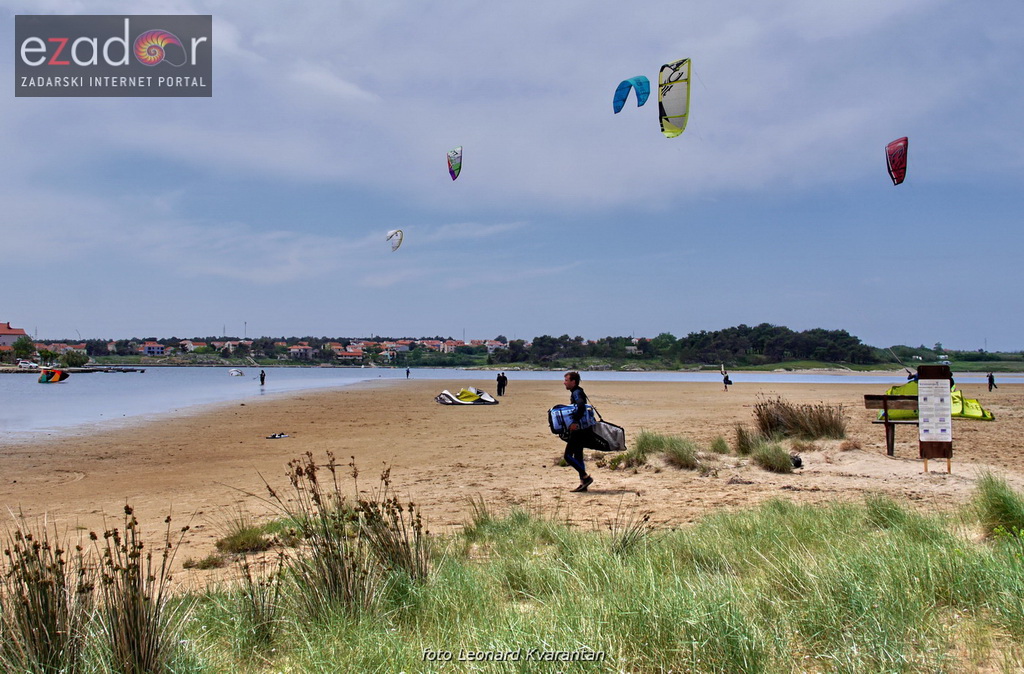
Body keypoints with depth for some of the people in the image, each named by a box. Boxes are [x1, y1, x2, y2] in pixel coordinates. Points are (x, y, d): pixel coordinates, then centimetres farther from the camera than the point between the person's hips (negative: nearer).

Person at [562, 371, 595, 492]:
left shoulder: (577, 393, -13)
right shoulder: (576, 393, 18)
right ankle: (583, 484, 15)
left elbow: (581, 406, -31)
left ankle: (586, 477, -9)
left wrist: (575, 422, -34)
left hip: (580, 429, -11)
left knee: (568, 456, -9)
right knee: (577, 456, 13)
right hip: (584, 429, 11)